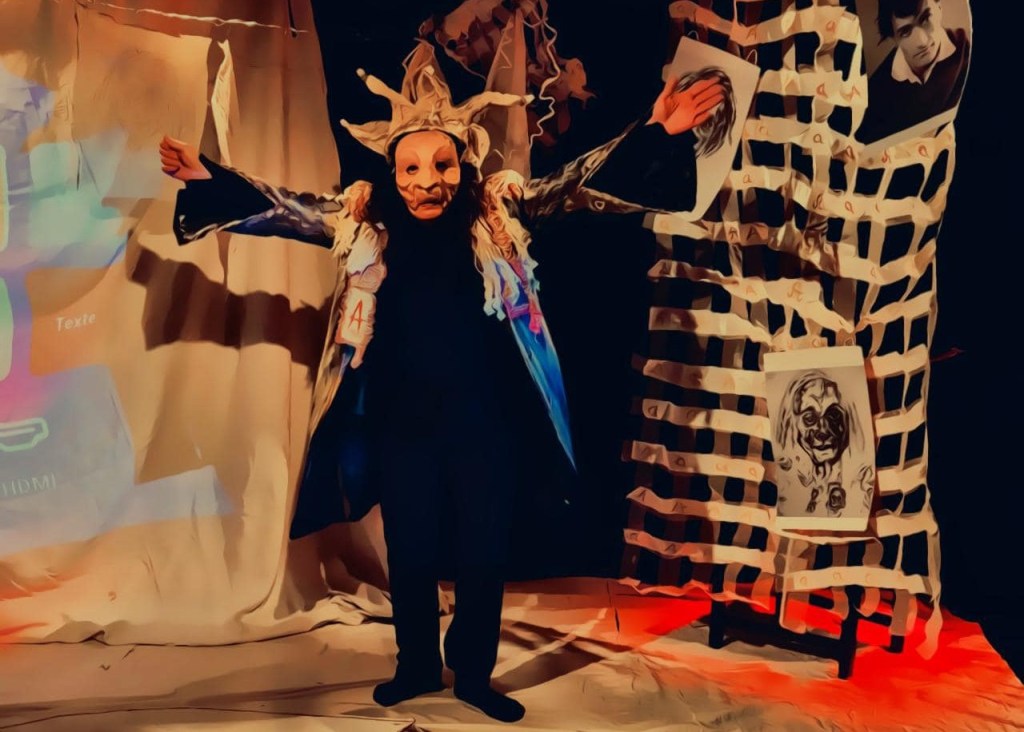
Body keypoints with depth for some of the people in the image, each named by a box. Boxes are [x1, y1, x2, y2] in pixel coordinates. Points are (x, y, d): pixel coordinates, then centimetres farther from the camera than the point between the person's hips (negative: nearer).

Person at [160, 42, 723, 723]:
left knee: (484, 552, 11)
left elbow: (579, 182, -8)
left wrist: (658, 133, -17)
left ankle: (474, 673, 32)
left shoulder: (500, 211, -6)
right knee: (410, 552, 15)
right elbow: (282, 207, 4)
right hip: (401, 424, 1)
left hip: (484, 423, 0)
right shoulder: (362, 219, -3)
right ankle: (417, 665, 37)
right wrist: (208, 177, -2)